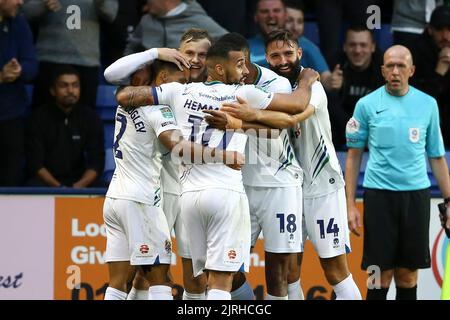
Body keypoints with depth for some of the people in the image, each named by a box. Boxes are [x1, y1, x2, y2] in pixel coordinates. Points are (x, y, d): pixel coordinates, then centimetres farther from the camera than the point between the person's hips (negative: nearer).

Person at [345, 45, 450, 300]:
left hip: (417, 194, 2)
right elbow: (354, 156, 7)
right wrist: (350, 205, 2)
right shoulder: (367, 105, 2)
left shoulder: (428, 104, 7)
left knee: (408, 277, 4)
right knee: (381, 277, -2)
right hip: (379, 195, -2)